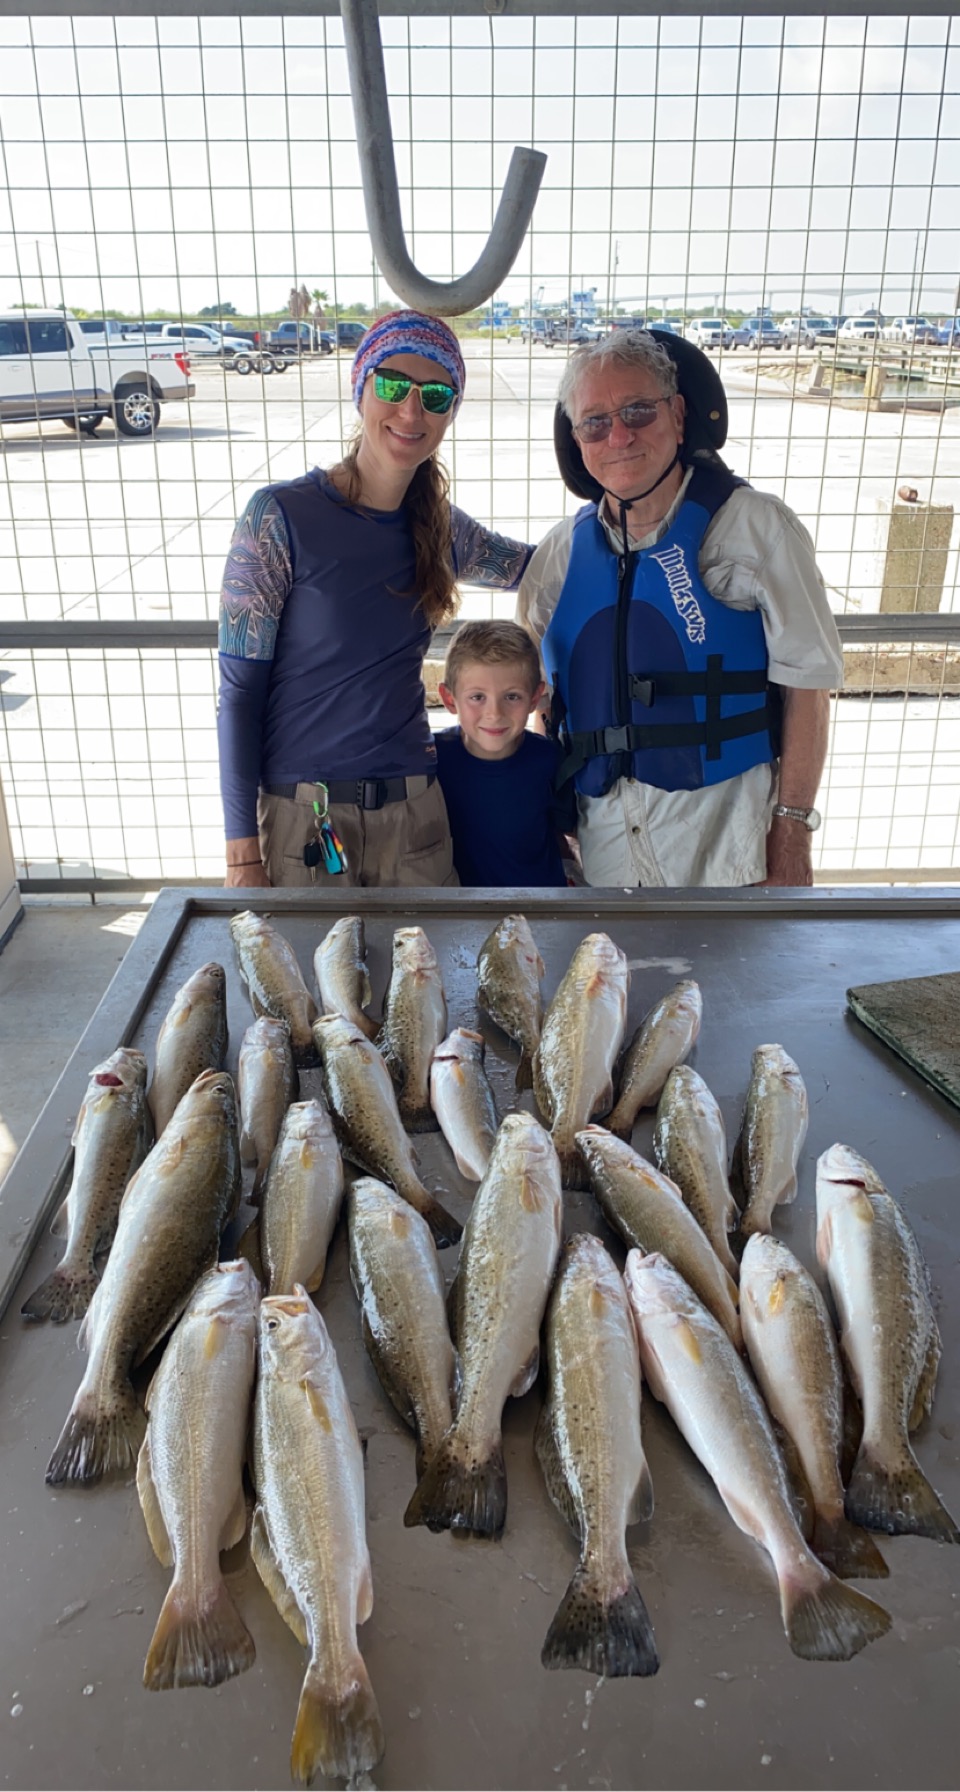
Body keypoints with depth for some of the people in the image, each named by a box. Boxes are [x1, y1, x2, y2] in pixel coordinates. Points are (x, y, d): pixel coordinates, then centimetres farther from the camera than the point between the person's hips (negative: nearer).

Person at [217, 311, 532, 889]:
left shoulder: (441, 527, 4)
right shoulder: (280, 517, -10)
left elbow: (533, 564, 24)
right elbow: (239, 693, -10)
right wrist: (242, 851, -12)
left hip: (414, 812, 4)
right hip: (301, 816, -4)